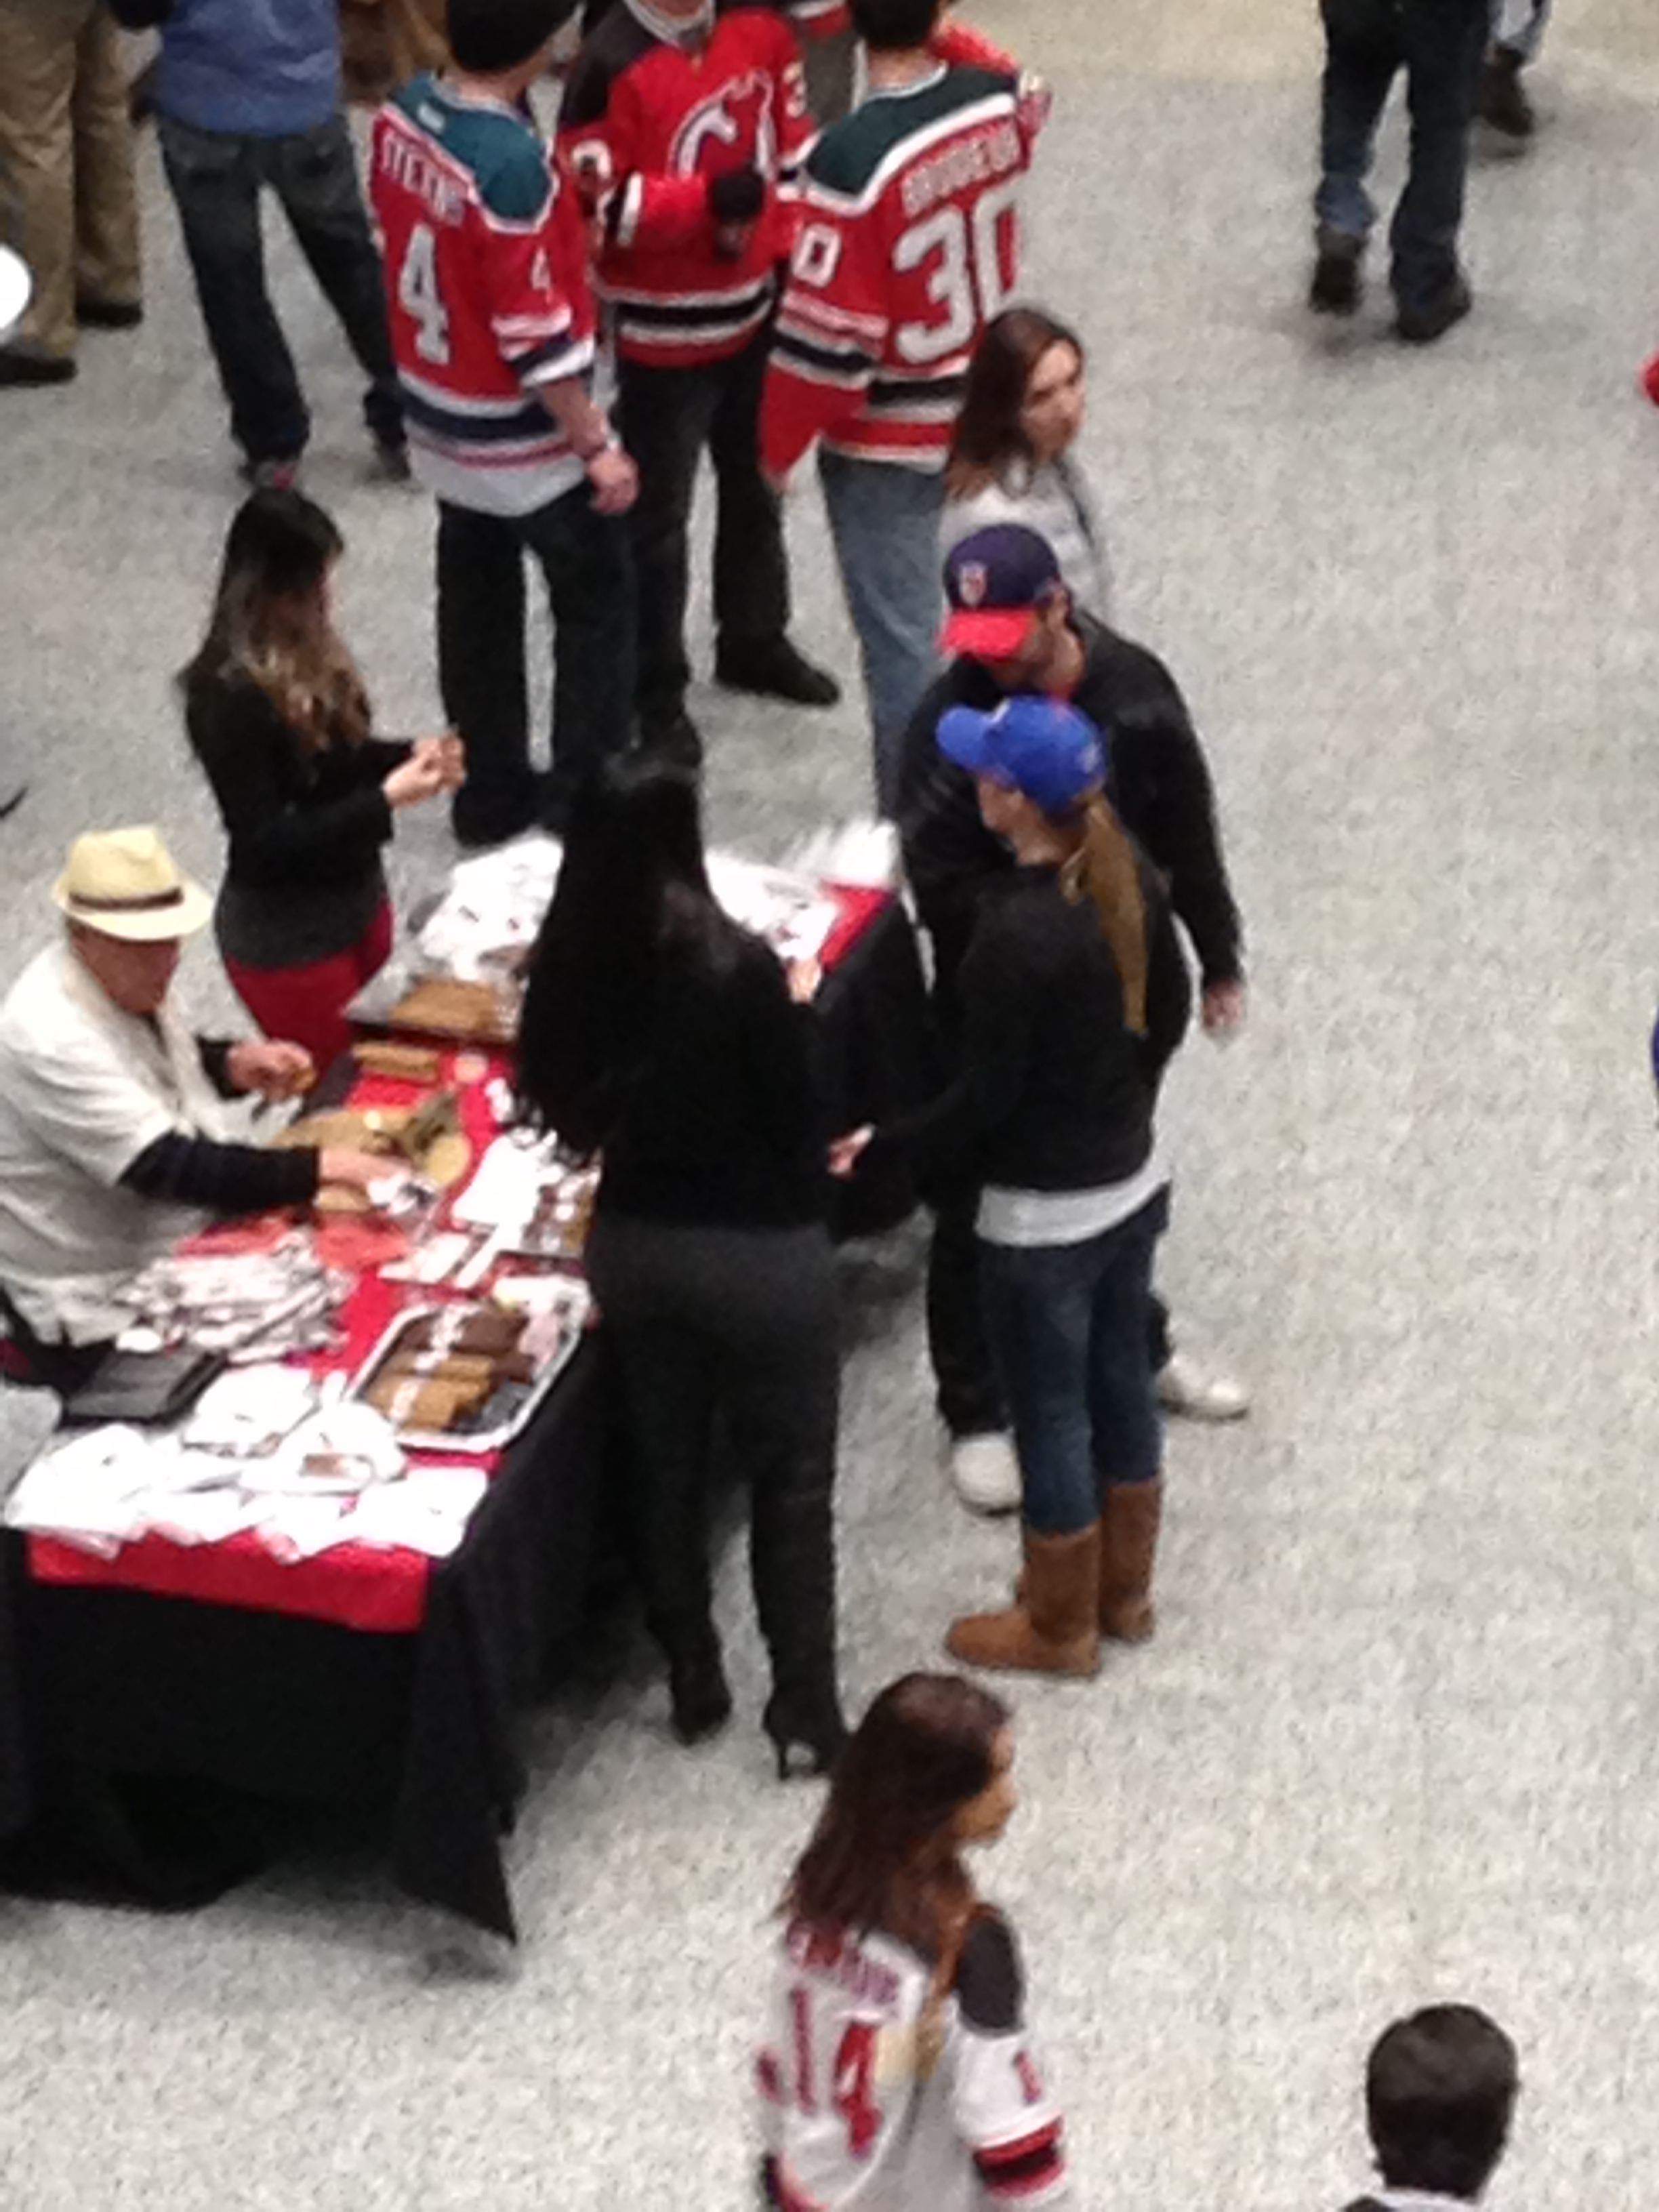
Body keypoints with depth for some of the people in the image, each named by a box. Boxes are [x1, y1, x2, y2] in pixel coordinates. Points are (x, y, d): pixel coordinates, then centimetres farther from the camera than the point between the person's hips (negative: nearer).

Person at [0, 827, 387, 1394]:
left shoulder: (123, 977, -4)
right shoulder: (52, 1041, -32)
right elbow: (170, 1169, -35)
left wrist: (234, 1066, -3)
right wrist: (324, 1167, -40)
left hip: (184, 1238, 9)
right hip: (106, 1311, -8)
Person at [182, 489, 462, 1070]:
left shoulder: (307, 648, -3)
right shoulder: (228, 695, -26)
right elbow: (263, 842, -25)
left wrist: (410, 757, -7)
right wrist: (387, 799, -26)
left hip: (358, 902, 8)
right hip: (285, 940, -8)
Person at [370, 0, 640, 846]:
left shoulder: (401, 116, -7)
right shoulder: (513, 164, -31)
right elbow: (535, 333, -26)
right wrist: (597, 444, -16)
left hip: (440, 420, 7)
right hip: (526, 439, -7)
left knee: (475, 605, 18)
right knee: (596, 602, 11)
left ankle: (490, 794, 29)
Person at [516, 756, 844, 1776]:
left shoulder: (570, 961, -7)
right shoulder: (736, 965, -23)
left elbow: (569, 1108, 6)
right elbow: (796, 1116, -15)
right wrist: (797, 1011, 2)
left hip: (633, 1243, 5)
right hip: (759, 1250, -5)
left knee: (667, 1467, 20)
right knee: (792, 1479, 10)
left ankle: (693, 1682, 32)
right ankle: (805, 1712, 14)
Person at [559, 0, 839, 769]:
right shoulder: (612, 66, -23)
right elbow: (594, 205, -23)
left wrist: (791, 251, 4)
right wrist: (707, 199, -31)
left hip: (757, 310, 7)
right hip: (665, 335, -6)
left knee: (756, 487, 24)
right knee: (659, 515, 5)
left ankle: (754, 641, 46)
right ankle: (656, 695, 20)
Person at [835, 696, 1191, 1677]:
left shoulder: (1015, 932, -29)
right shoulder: (1129, 875, -6)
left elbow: (986, 1097, -22)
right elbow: (1170, 1012, 7)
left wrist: (880, 1145, -9)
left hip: (1045, 1215, -8)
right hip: (1135, 1182, 8)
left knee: (1051, 1415, 10)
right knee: (1121, 1383, 22)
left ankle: (1060, 1627, 27)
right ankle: (1123, 1592, 39)